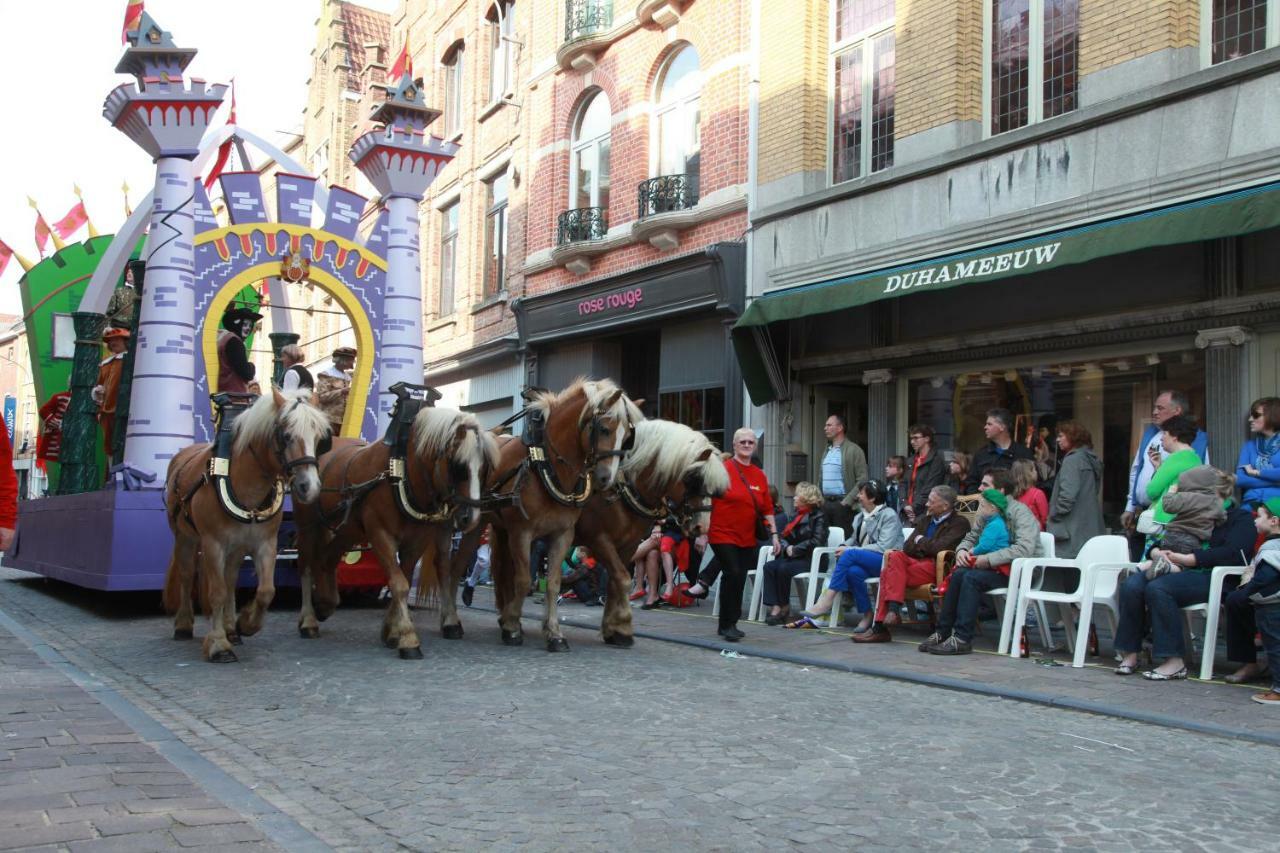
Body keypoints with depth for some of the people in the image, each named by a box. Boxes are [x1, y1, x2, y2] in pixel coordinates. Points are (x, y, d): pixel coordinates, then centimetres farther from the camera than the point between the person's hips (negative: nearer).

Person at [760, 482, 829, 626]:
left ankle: (784, 607, -14)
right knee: (769, 566, -19)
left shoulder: (819, 516, -4)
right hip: (793, 556, 7)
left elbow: (817, 541, -15)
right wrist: (787, 547, -5)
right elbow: (786, 536, 17)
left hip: (810, 559, -7)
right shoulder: (798, 514, 18)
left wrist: (795, 549, -16)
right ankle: (775, 607, -28)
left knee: (783, 569, -31)